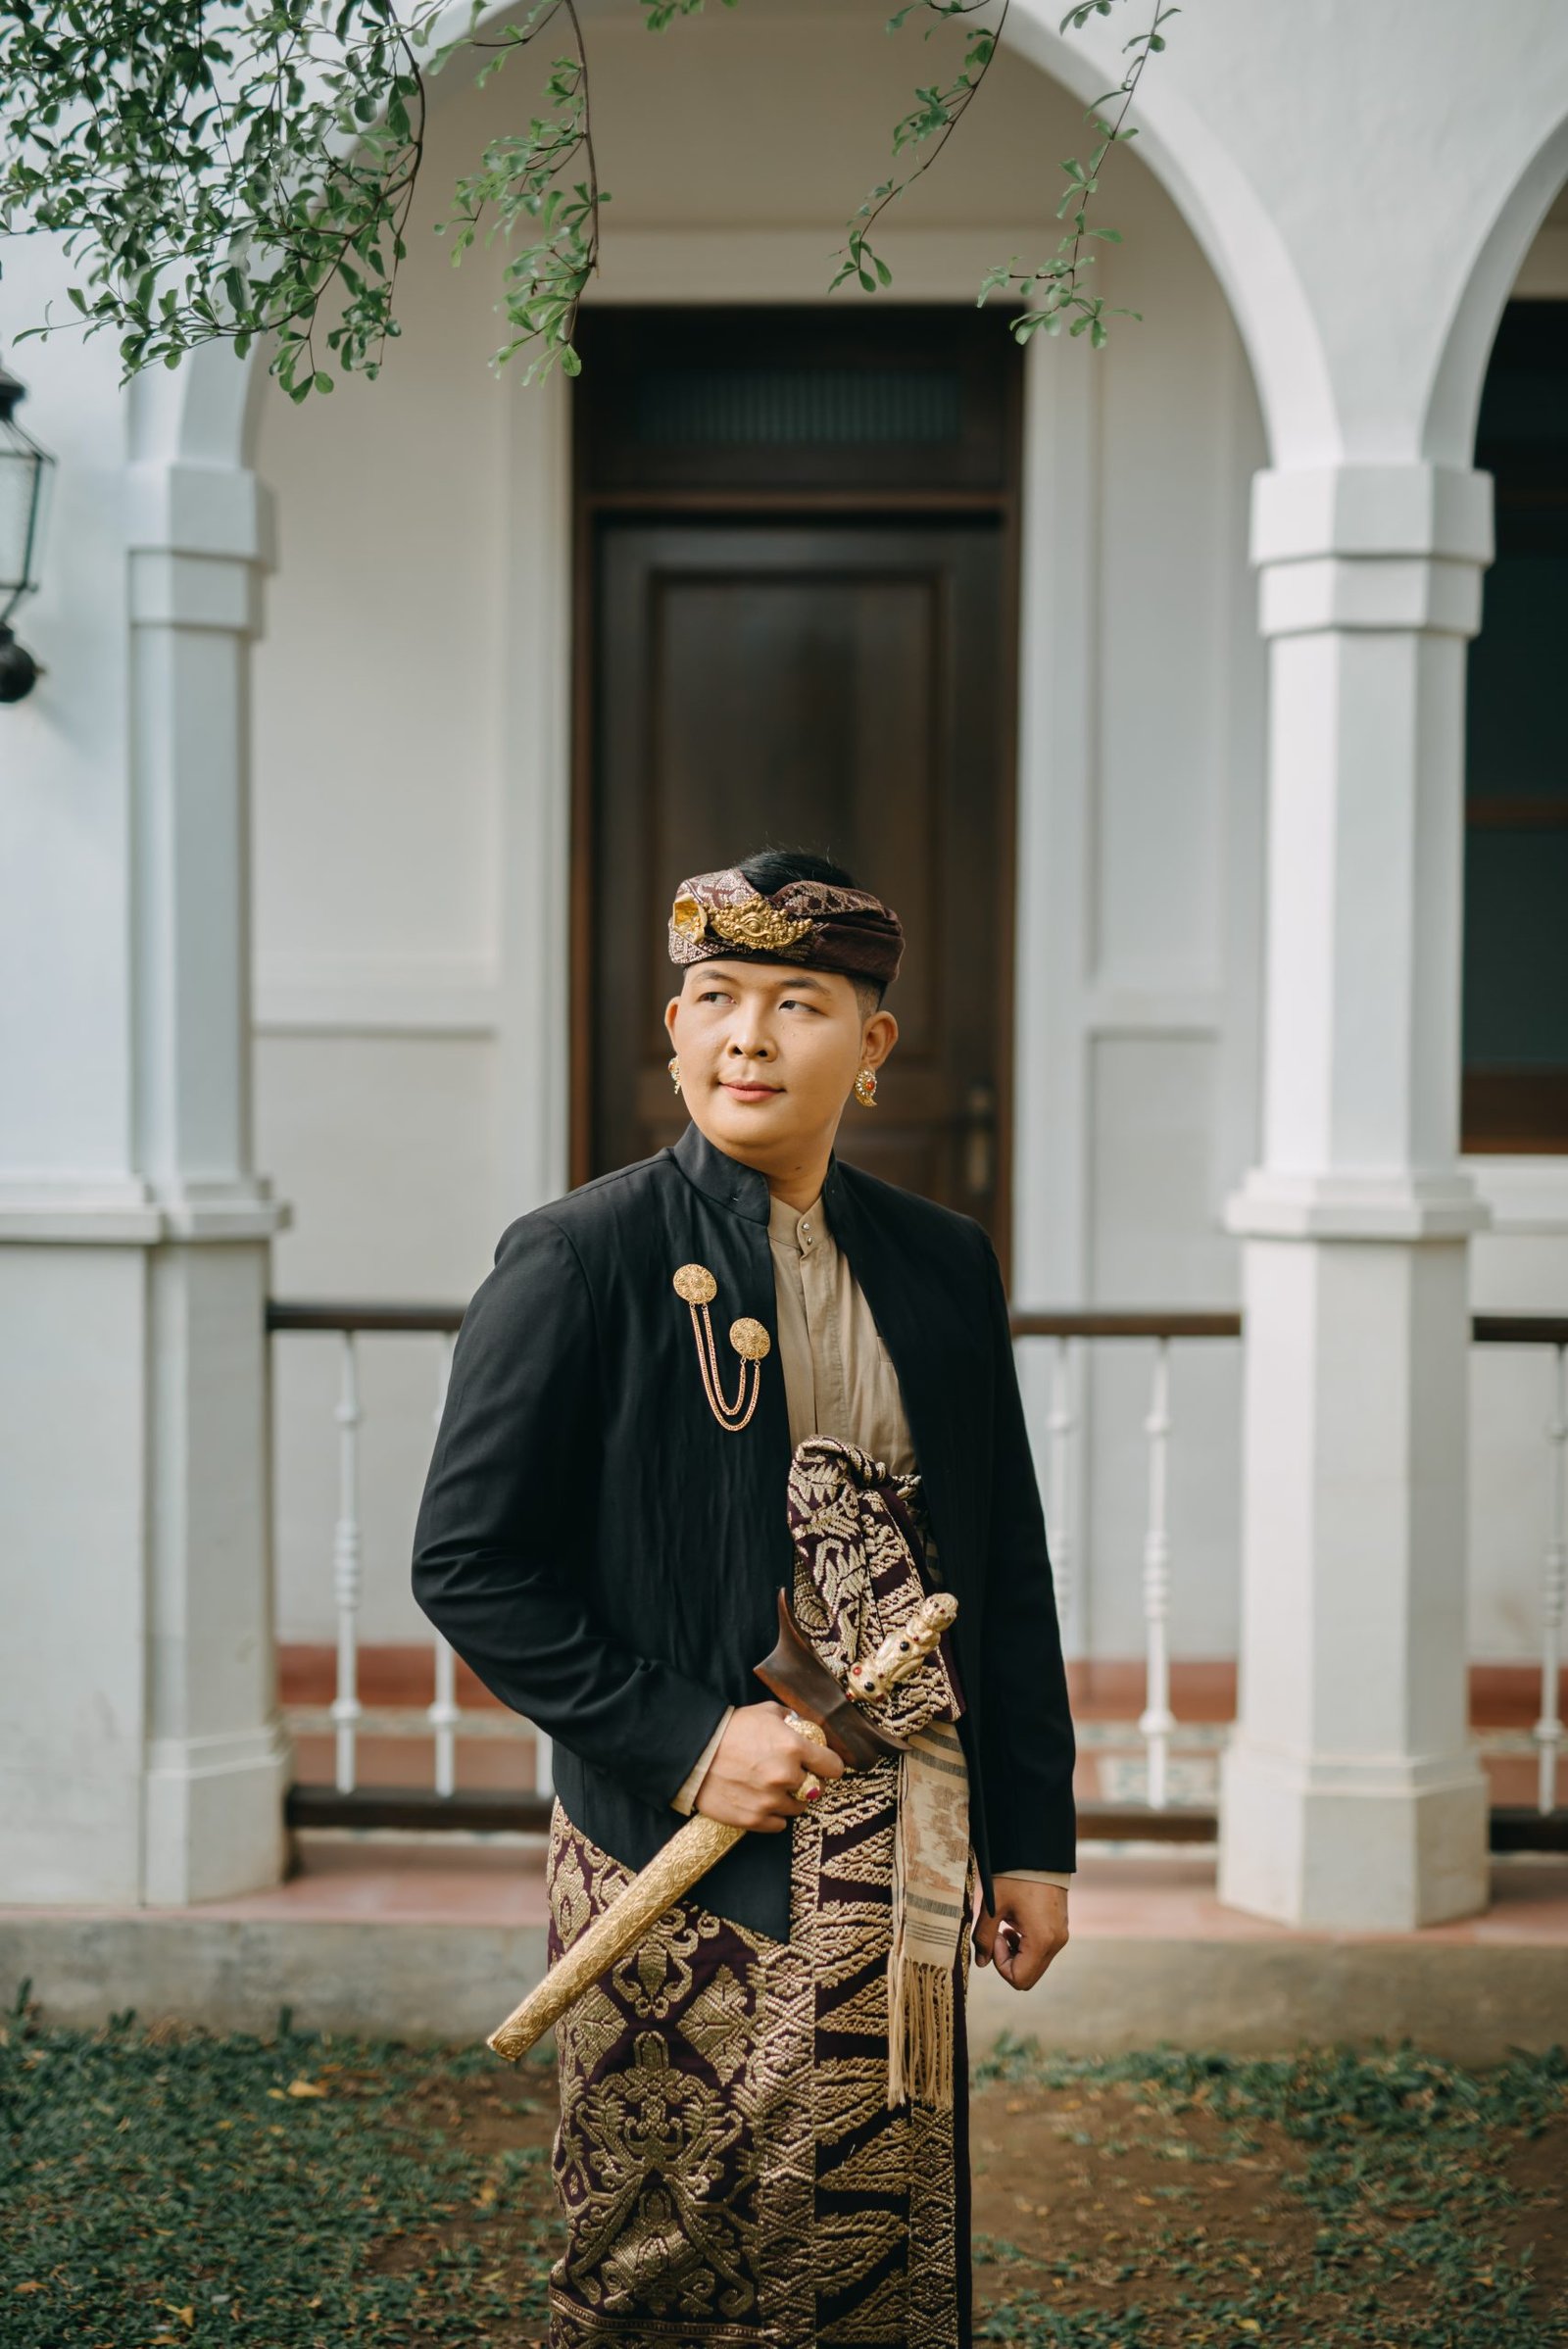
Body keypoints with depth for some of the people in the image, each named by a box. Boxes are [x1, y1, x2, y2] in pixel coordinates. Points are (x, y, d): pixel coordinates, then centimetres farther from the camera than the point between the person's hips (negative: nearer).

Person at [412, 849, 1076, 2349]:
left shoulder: (943, 1267, 9)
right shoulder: (581, 1260, -6)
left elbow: (1006, 1573, 14)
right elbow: (466, 1562, -8)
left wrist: (1031, 1836, 11)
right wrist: (685, 1745, -15)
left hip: (901, 1868, 4)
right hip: (682, 1878, -4)